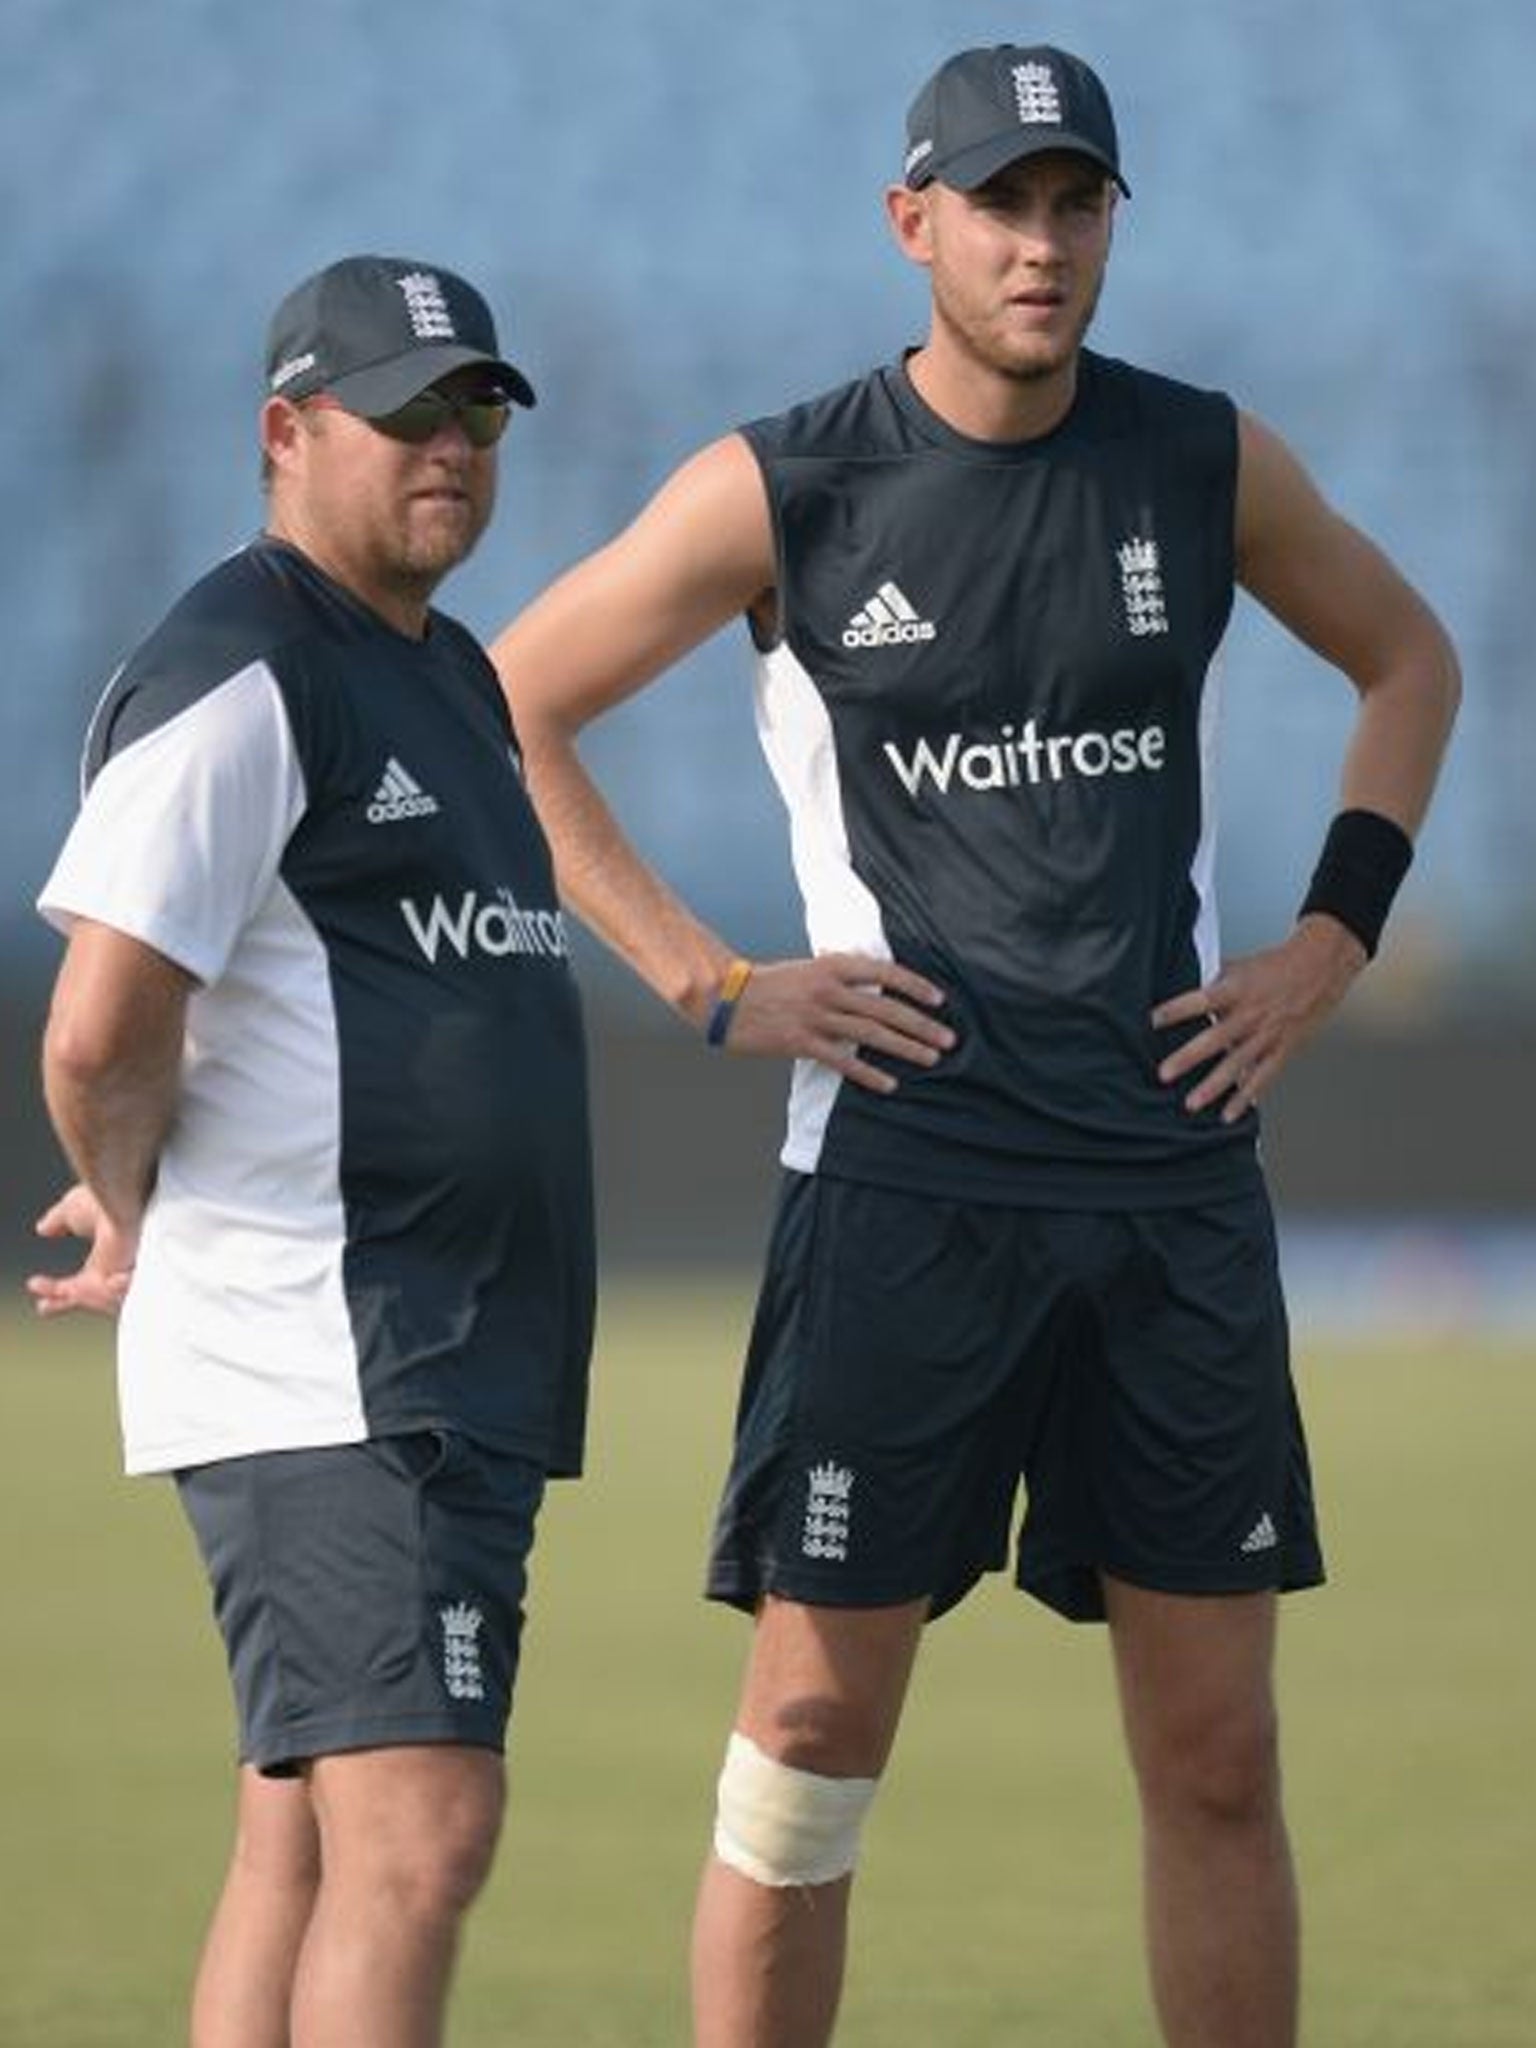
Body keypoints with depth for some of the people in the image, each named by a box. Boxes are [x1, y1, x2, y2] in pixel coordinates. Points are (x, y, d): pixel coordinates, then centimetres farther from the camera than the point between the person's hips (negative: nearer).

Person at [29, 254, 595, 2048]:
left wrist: (144, 1215, 17)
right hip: (321, 1371, -10)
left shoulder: (454, 679, 19)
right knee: (418, 1835, -18)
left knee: (306, 1844, 10)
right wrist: (137, 1212, 0)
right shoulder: (237, 676, -12)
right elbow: (99, 1040, -20)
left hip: (459, 1361, 10)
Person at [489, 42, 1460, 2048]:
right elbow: (501, 712, 3)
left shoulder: (1207, 462, 5)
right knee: (814, 1728, -4)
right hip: (904, 1181, -3)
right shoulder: (782, 491, -4)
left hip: (1175, 1176, 3)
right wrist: (708, 982, -3)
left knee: (1219, 1760, 4)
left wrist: (1326, 950, 9)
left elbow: (1409, 660, 22)